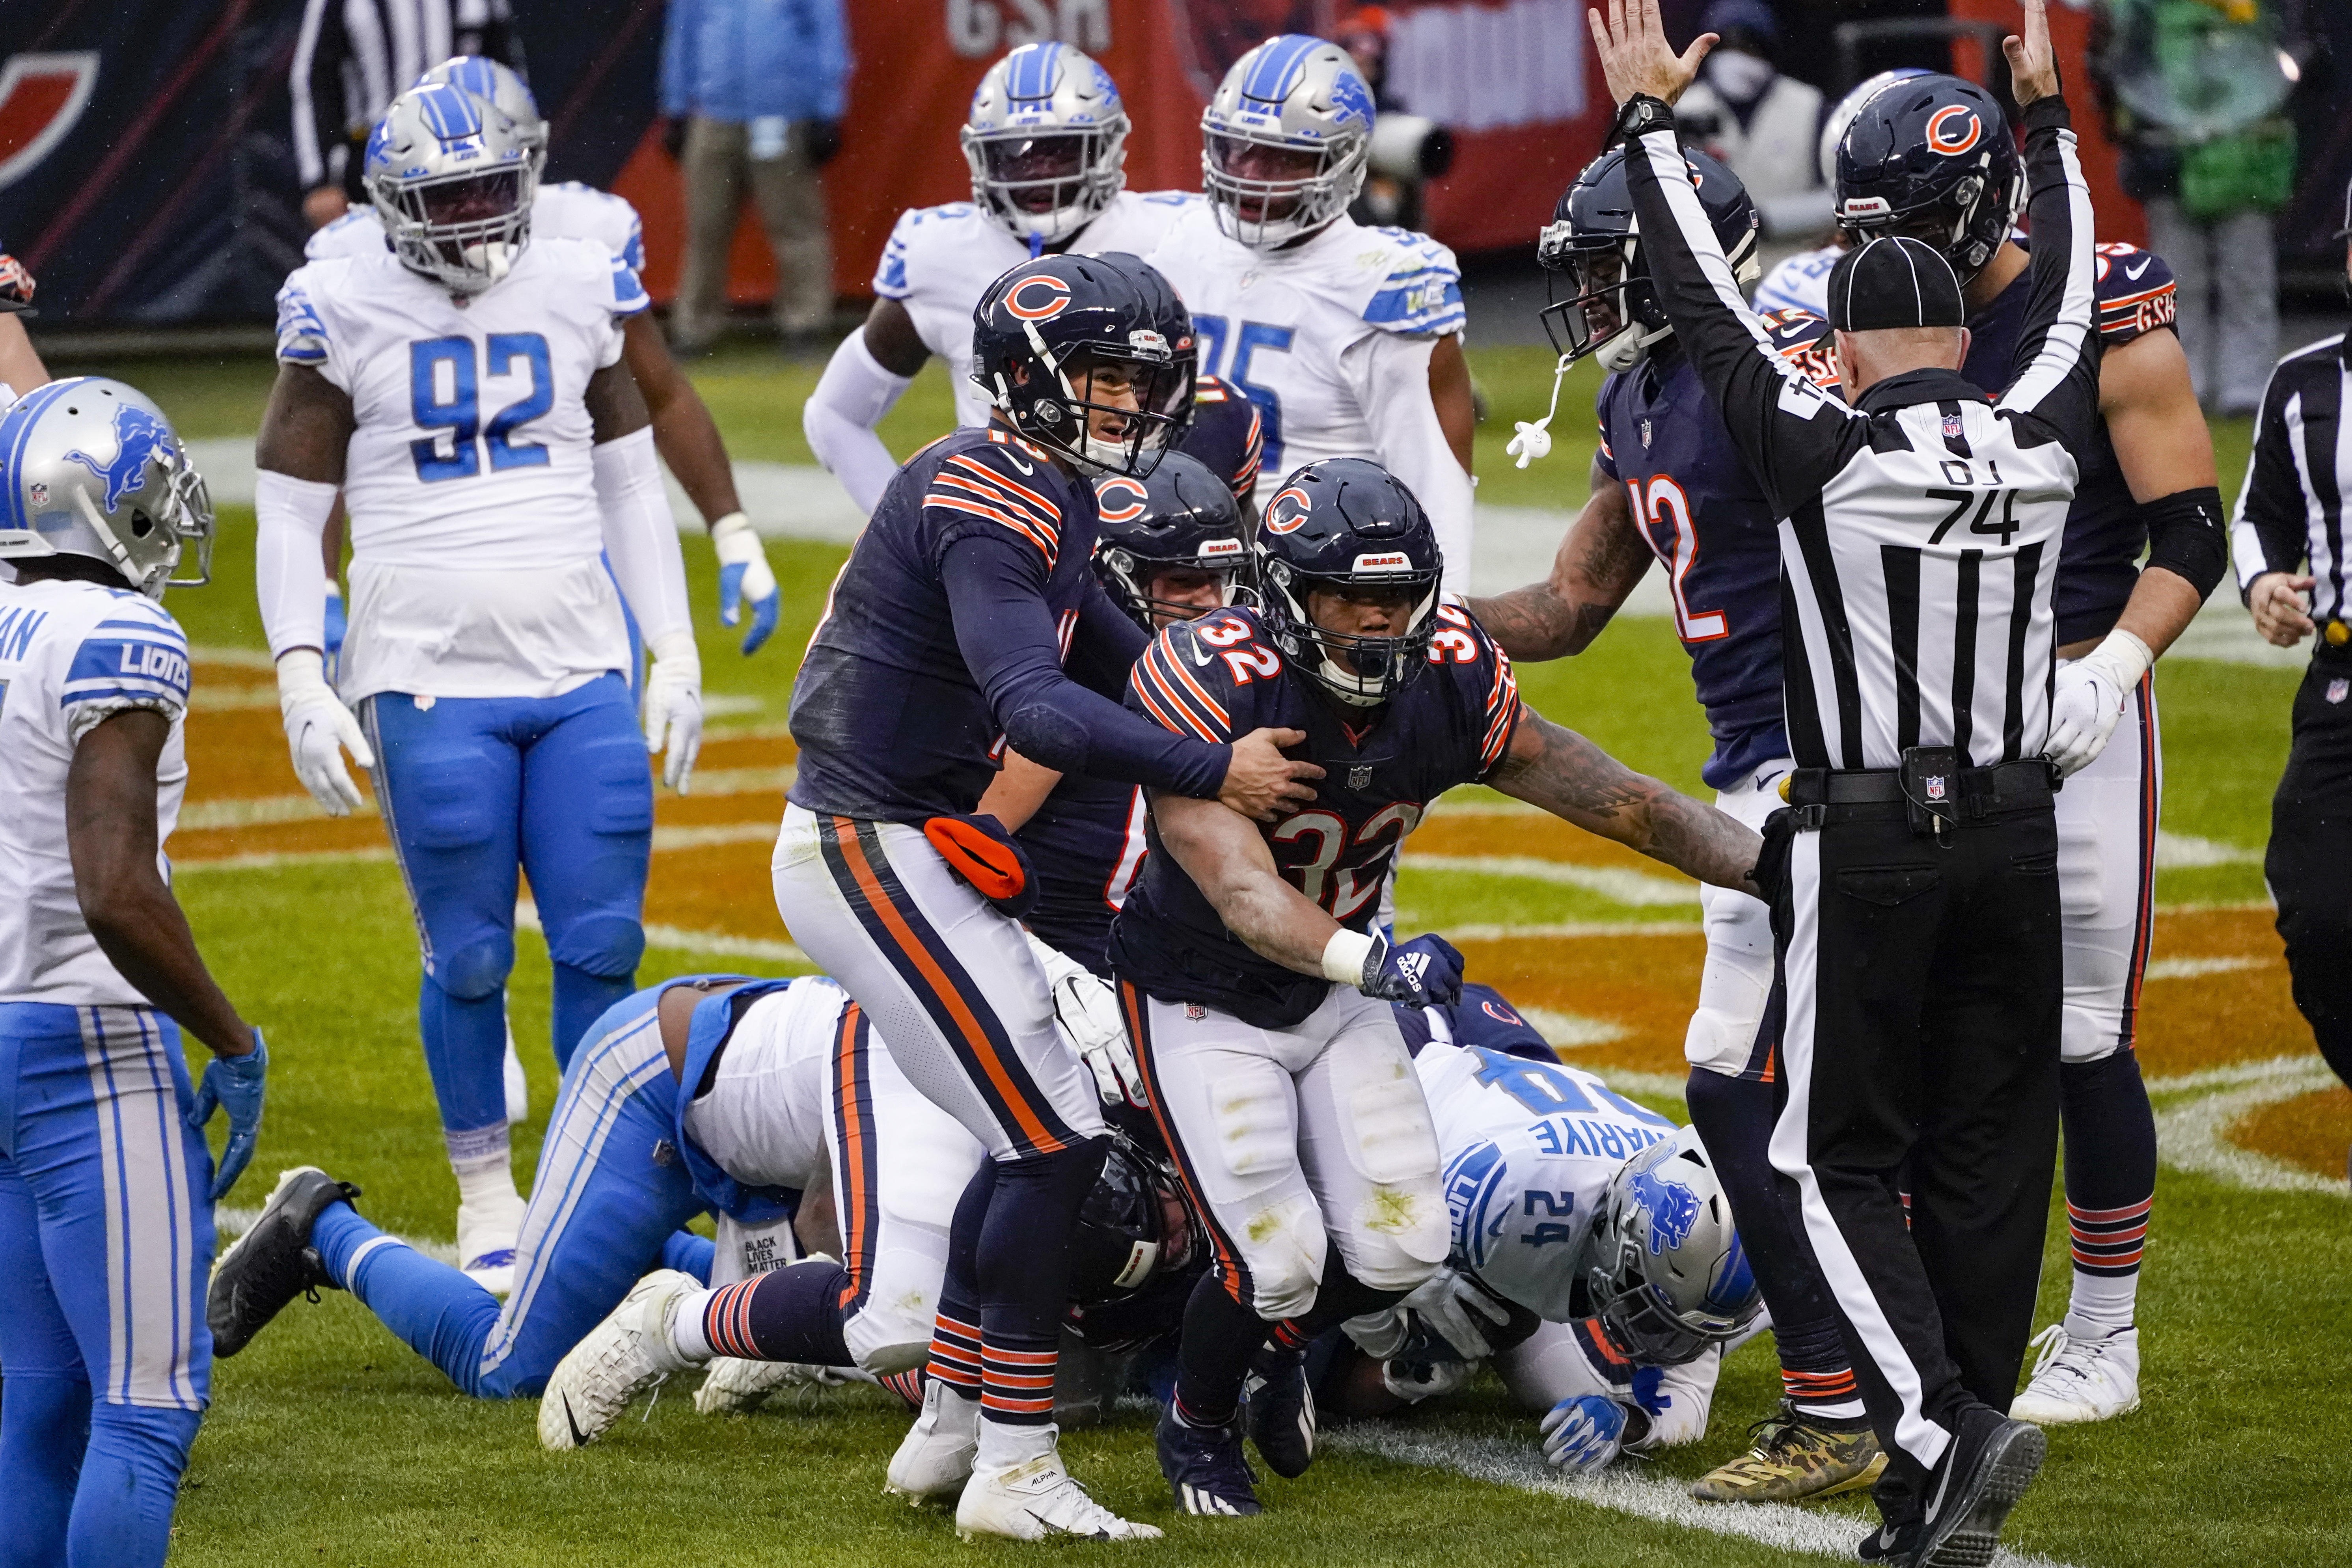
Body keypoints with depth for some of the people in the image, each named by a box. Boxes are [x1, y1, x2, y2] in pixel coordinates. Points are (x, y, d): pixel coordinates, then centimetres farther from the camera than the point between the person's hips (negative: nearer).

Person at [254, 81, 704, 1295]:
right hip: (429, 685, -3)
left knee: (603, 944, -1)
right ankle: (486, 1197, 15)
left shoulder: (575, 294, 8)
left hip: (584, 681, 3)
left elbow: (631, 486, 16)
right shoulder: (346, 316, -1)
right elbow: (288, 510, 3)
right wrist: (300, 681, -6)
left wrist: (675, 650, 11)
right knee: (469, 957, 0)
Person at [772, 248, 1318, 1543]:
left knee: (1037, 1138, 16)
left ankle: (949, 1429, 25)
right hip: (872, 854, -10)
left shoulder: (1046, 503, 13)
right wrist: (1213, 772, -30)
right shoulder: (990, 503, -19)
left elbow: (1129, 664, 21)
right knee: (1056, 1139, -11)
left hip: (910, 851, 10)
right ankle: (1014, 1472, -7)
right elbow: (1038, 711, -32)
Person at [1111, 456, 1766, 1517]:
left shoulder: (1448, 683, -16)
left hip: (1331, 988, 5)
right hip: (1202, 1001, -5)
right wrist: (1371, 962, -60)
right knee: (1279, 1261, -14)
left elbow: (1613, 799, -9)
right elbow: (1242, 892, -43)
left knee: (1398, 1250, -1)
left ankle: (1275, 1345, 33)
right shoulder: (1206, 689, -33)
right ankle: (1197, 1423, 18)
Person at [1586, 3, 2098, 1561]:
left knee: (1846, 1158, 3)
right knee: (1987, 1155, 8)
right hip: (2014, 833, 4)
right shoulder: (2040, 443, 2)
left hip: (1866, 844, -4)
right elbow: (2072, 300, 20)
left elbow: (1710, 308, -3)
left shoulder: (1826, 453, -10)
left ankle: (1943, 1422, -17)